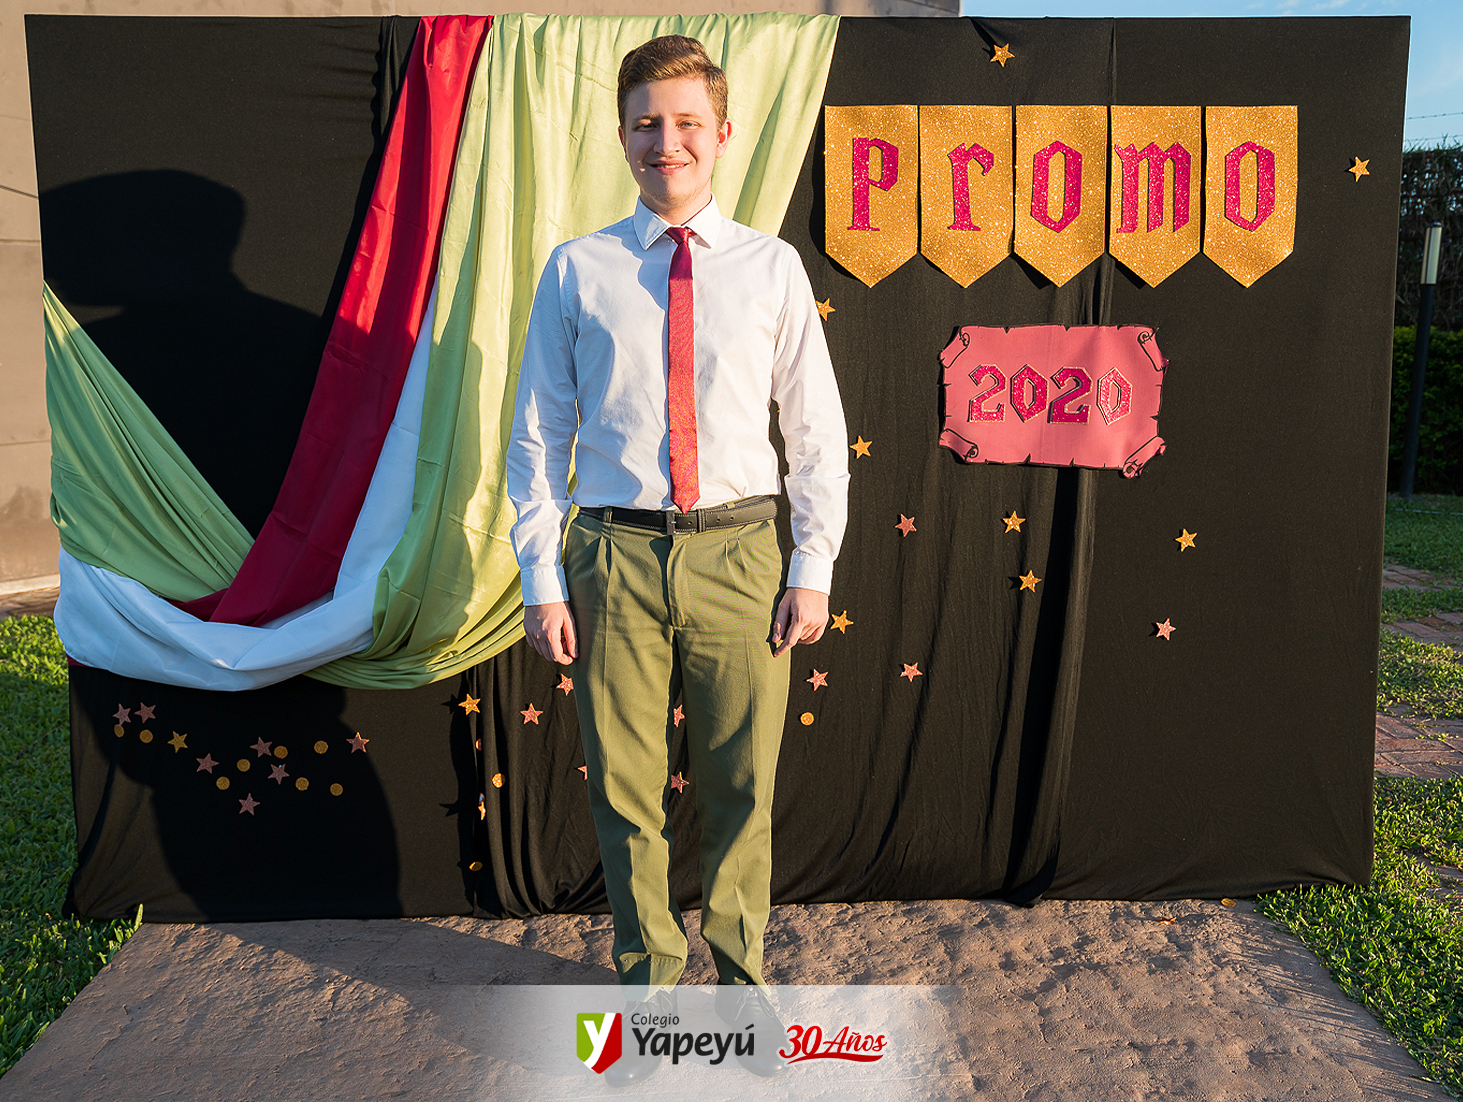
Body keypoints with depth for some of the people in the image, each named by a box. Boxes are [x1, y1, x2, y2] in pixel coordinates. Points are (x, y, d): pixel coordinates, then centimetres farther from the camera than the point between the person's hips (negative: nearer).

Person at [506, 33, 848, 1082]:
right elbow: (539, 431, 5)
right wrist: (542, 579, 0)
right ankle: (647, 975, 32)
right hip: (615, 555, 0)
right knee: (626, 789, 9)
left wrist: (814, 566, 0)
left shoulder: (772, 267, 5)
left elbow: (818, 428, 6)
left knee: (743, 787, 10)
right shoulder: (577, 269, 5)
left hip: (739, 552, 0)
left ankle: (739, 975, 33)